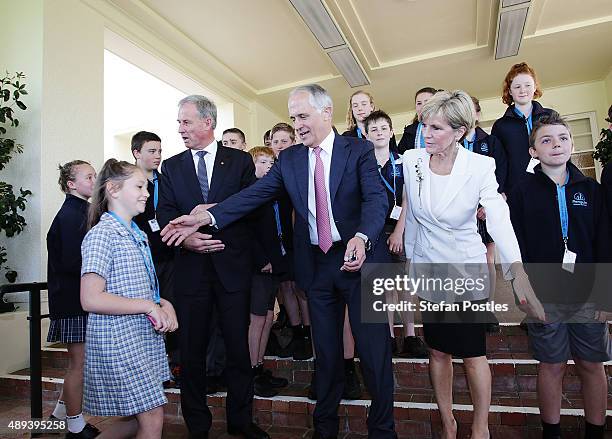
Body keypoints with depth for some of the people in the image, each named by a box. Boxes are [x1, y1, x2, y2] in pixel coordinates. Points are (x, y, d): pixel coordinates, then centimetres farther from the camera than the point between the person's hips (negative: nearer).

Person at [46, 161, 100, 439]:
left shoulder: (82, 212, 12)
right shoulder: (69, 215, -16)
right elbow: (71, 262, -23)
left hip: (83, 298, 9)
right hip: (73, 301, -9)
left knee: (80, 361, 20)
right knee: (79, 363, 3)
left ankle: (61, 411, 37)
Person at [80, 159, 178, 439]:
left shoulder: (136, 234, 13)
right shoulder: (102, 234, -14)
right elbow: (91, 299, -22)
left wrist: (164, 305, 0)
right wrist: (149, 306, -18)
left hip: (145, 337, 8)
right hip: (118, 340, -8)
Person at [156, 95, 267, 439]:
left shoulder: (240, 161, 5)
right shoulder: (171, 167, 10)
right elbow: (165, 214, 2)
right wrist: (185, 238, -17)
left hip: (233, 265, -1)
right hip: (190, 266, 2)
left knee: (239, 345, 8)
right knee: (192, 349, 10)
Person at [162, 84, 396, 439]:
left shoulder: (359, 150, -3)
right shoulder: (289, 158, 7)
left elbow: (376, 198, -15)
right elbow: (254, 194, 0)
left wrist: (361, 238, -34)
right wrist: (207, 217, -12)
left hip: (359, 259, -3)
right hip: (316, 264, 3)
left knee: (374, 350, 6)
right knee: (326, 352, 17)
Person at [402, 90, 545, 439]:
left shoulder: (480, 166, -15)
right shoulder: (411, 160, -6)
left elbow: (499, 220, -27)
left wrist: (518, 272, -41)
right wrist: (410, 259, 9)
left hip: (466, 270, -3)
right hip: (427, 268, 3)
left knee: (473, 354, 6)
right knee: (438, 351, 14)